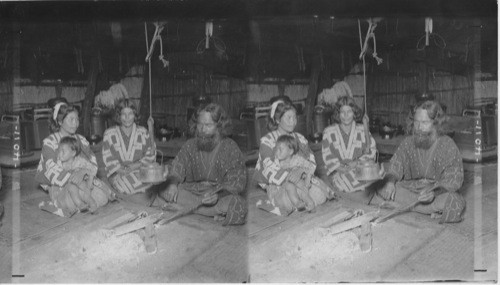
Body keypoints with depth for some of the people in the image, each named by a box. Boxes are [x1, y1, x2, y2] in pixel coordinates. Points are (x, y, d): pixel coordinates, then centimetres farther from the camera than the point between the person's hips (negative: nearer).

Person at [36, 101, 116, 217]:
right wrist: (71, 178, -33)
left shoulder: (81, 140, 12)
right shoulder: (50, 142, -3)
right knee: (74, 203, -38)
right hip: (60, 185, -6)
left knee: (102, 198, -22)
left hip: (83, 180, 6)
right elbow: (52, 169, -16)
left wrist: (82, 172, -25)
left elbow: (92, 160, -1)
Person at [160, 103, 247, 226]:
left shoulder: (230, 148, -5)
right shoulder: (190, 146, 7)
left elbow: (237, 183, -10)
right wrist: (172, 184, -22)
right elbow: (176, 170, 3)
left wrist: (218, 195, -30)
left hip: (222, 196, -4)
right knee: (163, 189, -21)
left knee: (238, 205, -35)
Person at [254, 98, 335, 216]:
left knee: (320, 196, -25)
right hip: (278, 185, -4)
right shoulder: (267, 141, -2)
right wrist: (288, 177, -33)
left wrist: (300, 171, -22)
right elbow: (269, 168, -16)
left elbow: (310, 160, 3)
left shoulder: (300, 139, 15)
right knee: (289, 202, -36)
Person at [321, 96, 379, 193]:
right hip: (338, 173, -2)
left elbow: (372, 150, 4)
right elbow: (327, 156, 1)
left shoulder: (362, 130, 8)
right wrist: (340, 168, -15)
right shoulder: (329, 132, 4)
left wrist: (357, 162, -13)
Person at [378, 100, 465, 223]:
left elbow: (454, 181, -13)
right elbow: (394, 168, 5)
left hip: (440, 193, -4)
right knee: (381, 188, -21)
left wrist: (434, 192, -33)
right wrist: (390, 182, -20)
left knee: (454, 202, -36)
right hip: (410, 189, 4)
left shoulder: (448, 146, -9)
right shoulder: (407, 143, 4)